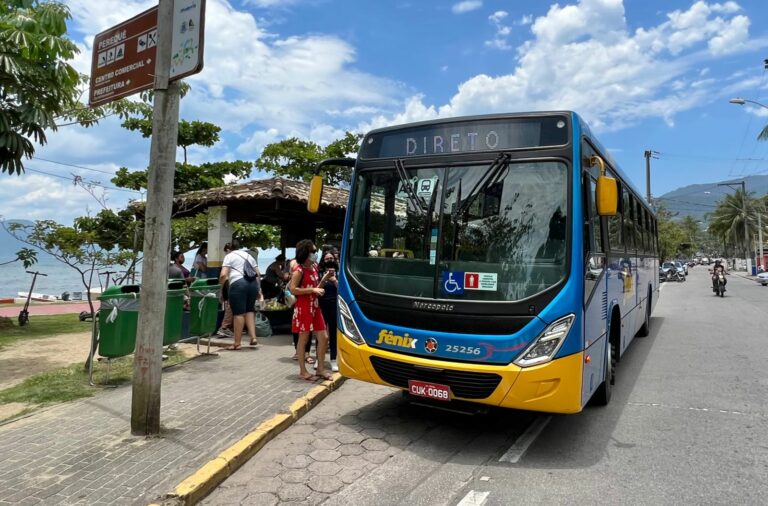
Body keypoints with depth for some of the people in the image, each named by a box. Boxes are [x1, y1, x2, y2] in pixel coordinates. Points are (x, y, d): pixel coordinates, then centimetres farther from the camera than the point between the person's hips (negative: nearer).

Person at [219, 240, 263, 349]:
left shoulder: (229, 256, 8)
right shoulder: (248, 255, 25)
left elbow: (223, 275, -5)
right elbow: (257, 273, 19)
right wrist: (258, 289, 22)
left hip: (238, 284, -5)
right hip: (253, 283, 6)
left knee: (238, 313, -3)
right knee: (249, 310, 17)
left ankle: (237, 343, 2)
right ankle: (253, 337, 6)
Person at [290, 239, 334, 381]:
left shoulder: (314, 267, 12)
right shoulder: (299, 270, -13)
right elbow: (293, 290, -20)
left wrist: (325, 279, 3)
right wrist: (312, 290, -22)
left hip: (315, 307, 8)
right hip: (303, 308, -8)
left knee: (323, 338, 7)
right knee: (303, 339, 1)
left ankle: (320, 369, 18)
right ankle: (303, 371, 12)